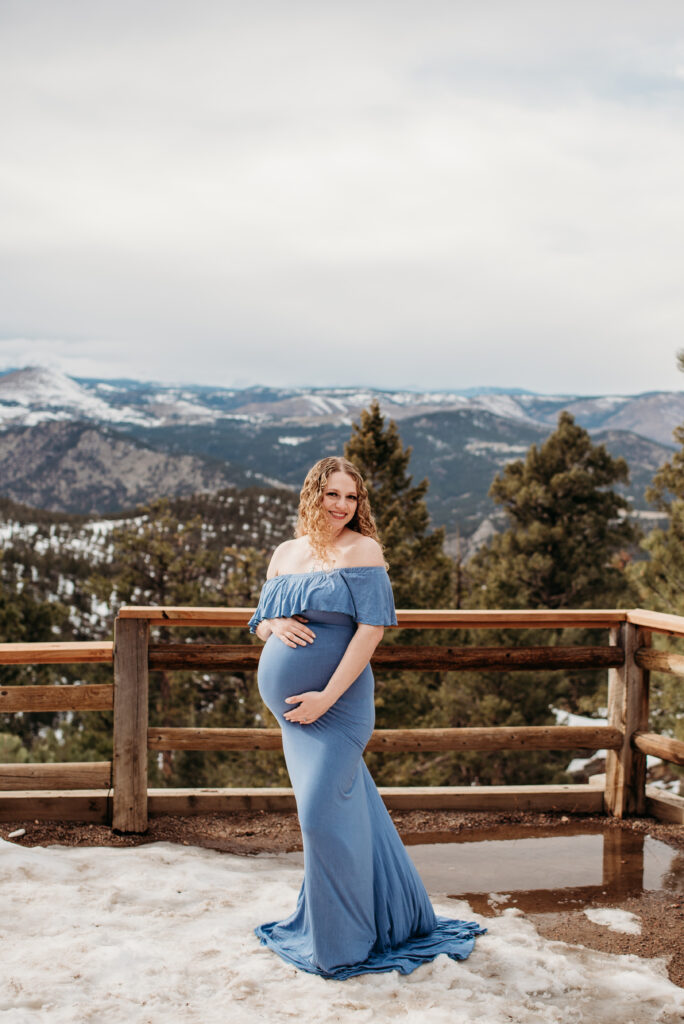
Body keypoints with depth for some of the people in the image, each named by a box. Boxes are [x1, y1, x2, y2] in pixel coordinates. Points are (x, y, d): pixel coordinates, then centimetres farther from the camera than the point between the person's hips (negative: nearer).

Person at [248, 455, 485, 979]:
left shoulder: (362, 550, -7)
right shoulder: (286, 553, 11)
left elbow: (372, 628, -14)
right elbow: (258, 621, 18)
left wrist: (328, 696, -18)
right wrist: (277, 625, -8)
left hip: (337, 701, -6)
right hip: (289, 702, 6)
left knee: (323, 811, -6)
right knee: (349, 807, 16)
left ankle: (342, 941, 12)